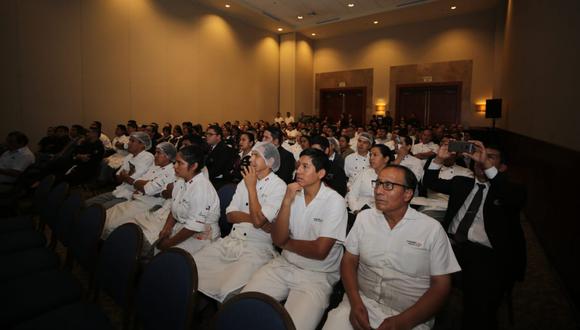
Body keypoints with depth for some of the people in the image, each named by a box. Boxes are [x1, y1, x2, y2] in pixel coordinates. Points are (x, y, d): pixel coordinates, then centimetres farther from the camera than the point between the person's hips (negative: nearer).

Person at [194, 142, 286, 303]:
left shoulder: (279, 187, -8)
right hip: (231, 240, 7)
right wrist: (253, 218, -12)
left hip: (256, 248, -6)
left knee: (228, 292, -27)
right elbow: (230, 215, 6)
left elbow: (258, 220, -19)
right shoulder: (245, 181, 13)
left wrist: (252, 187, -11)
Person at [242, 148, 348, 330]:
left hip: (317, 275, -4)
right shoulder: (293, 193, 2)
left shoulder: (335, 201, -14)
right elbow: (277, 239, -7)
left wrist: (287, 243, -5)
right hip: (283, 265, 5)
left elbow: (320, 250, -19)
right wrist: (287, 201, -18)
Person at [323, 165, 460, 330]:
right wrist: (355, 303, -10)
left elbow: (441, 285, -3)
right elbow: (349, 260, 5)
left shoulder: (432, 229, -5)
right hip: (361, 302, 2)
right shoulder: (364, 217, 3)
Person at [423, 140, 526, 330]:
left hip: (484, 253, -4)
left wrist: (486, 164, -24)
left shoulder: (507, 191, 9)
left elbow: (517, 199, -14)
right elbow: (431, 183, 17)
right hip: (451, 243, 4)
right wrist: (440, 159, -2)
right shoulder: (461, 183, 20)